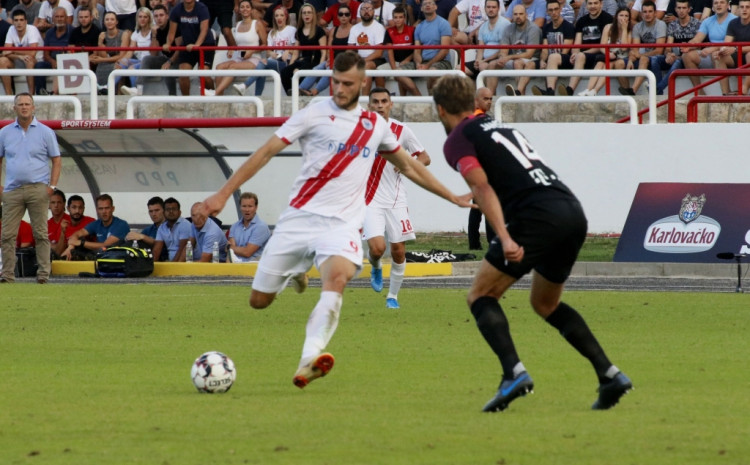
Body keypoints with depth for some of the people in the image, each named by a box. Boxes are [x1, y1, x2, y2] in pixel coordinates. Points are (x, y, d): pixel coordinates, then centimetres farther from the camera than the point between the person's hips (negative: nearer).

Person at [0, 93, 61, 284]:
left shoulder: (45, 132, 5)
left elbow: (56, 161, 6)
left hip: (38, 189, -2)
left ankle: (43, 273, 0)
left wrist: (52, 186, -5)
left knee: (41, 233, -2)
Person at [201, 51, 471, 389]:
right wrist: (224, 193, -9)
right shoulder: (314, 114, -1)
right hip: (299, 217, 0)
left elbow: (408, 166, 27)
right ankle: (297, 271, 39)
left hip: (342, 224, 1)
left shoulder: (375, 125, 11)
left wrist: (452, 197, 32)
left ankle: (308, 362, -43)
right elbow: (266, 152, -3)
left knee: (337, 276, -32)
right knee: (259, 300, 3)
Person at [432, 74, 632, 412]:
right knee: (546, 304, 26)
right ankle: (609, 374, 15)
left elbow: (483, 187, -11)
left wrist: (505, 239, -20)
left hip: (538, 216, -8)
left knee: (480, 297, 3)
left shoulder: (457, 140, 3)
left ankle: (514, 372, -18)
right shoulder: (499, 126, 28)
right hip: (573, 212, 8)